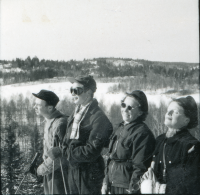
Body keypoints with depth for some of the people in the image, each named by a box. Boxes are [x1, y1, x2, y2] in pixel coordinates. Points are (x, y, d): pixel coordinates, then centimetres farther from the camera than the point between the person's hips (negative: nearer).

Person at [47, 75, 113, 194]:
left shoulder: (98, 117, -20)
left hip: (89, 173, -8)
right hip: (73, 169, 8)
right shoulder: (76, 114, 8)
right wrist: (65, 148, -5)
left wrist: (64, 152, -21)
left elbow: (91, 152, -24)